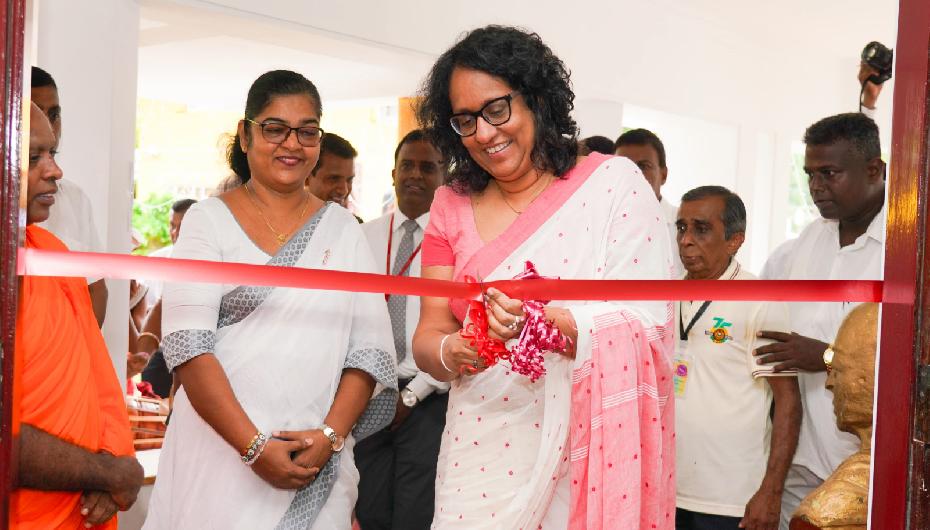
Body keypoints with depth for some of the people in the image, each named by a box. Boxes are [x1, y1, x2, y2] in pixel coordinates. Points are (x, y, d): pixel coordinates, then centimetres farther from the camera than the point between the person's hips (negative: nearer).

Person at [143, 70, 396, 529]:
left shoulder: (343, 231, 8)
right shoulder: (208, 220, 1)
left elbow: (370, 348, 2)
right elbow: (187, 345, -9)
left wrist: (331, 435, -12)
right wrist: (254, 447, -16)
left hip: (319, 461, 2)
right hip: (220, 449, -2)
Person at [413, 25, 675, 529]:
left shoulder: (614, 183, -6)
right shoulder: (451, 206, 5)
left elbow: (645, 328, -13)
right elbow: (427, 337, 1)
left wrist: (545, 321, -30)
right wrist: (456, 351, -22)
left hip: (587, 454, -2)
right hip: (480, 460, 3)